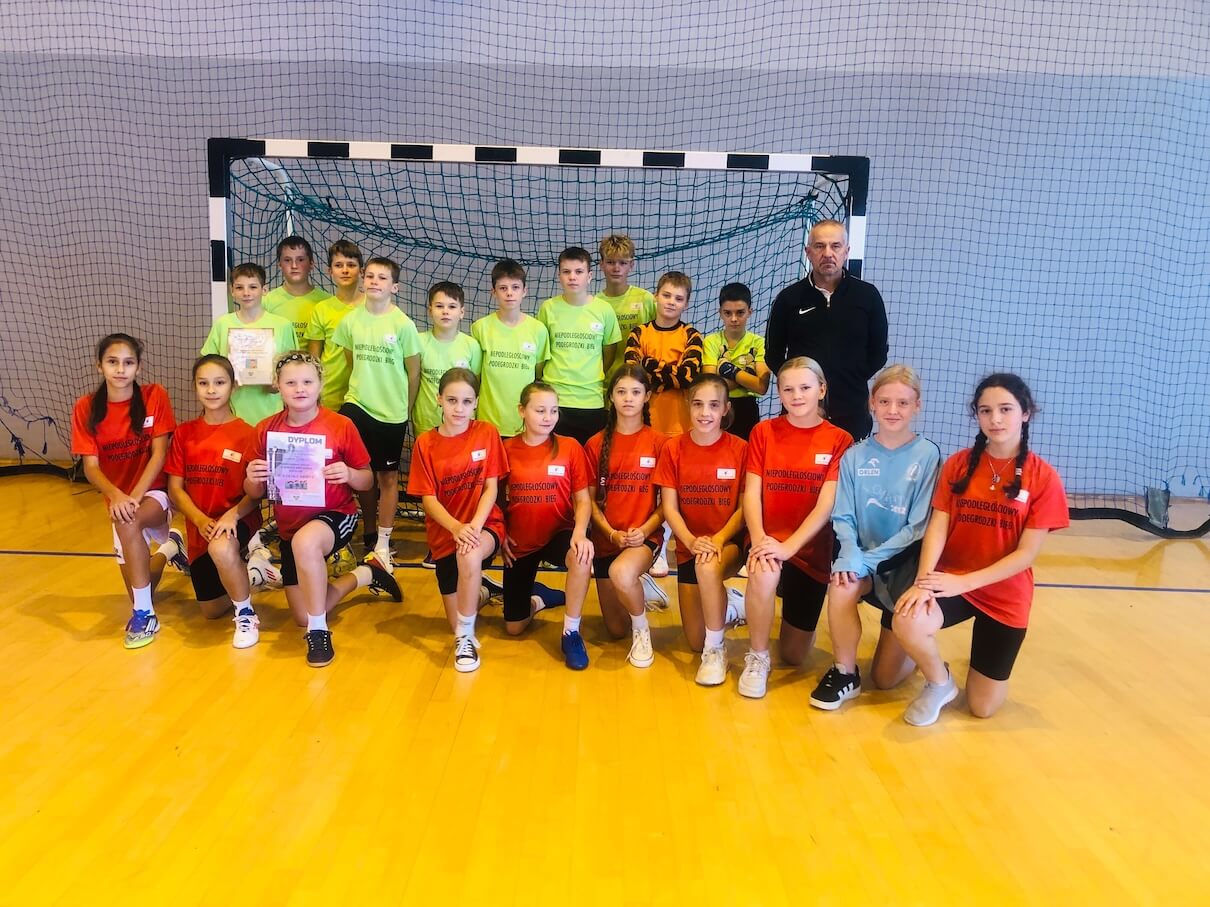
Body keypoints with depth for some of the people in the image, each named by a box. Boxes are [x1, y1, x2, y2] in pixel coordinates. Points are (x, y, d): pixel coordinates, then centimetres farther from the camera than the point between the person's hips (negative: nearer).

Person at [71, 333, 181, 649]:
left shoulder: (155, 396, -12)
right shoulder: (86, 407, -7)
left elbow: (159, 454, -14)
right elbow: (90, 466, -11)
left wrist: (134, 496, -26)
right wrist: (116, 496, -30)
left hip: (155, 492, -4)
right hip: (118, 498, 4)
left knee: (128, 522, -37)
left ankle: (145, 613, -24)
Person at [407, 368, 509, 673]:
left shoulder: (487, 433, -5)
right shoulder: (425, 443, -5)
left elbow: (491, 488, -7)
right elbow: (428, 499, -8)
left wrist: (474, 526, -23)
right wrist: (456, 528, -26)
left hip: (486, 524, -2)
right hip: (444, 533, 2)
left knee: (470, 555, -40)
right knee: (458, 624, 4)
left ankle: (466, 638, -20)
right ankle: (480, 593, 41)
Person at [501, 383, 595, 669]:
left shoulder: (570, 447, -8)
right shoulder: (507, 449, -4)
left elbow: (583, 499, -8)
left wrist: (580, 532, -26)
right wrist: (501, 536, -4)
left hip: (558, 534, -1)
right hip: (520, 542, 2)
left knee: (582, 554, -40)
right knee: (514, 628, 2)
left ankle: (571, 632, -18)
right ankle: (538, 598, 39)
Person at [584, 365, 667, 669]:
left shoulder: (658, 442, -4)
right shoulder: (596, 444, 1)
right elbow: (590, 500, 3)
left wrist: (643, 531, -18)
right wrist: (612, 533, -12)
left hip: (645, 537, -3)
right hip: (606, 538, 3)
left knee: (622, 573, -39)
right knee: (616, 630, 7)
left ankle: (642, 630, -8)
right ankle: (639, 593, 42)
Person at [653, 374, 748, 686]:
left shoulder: (740, 449, -8)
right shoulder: (673, 449, -4)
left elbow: (744, 507, -7)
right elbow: (669, 507, -5)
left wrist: (718, 539, -23)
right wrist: (692, 542, -22)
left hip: (729, 544, -2)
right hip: (689, 548, 2)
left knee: (708, 565, -39)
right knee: (695, 642, 0)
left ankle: (716, 649, -17)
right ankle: (724, 607, 35)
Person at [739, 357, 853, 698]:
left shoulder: (839, 440, -5)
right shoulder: (764, 432, 0)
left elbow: (826, 506, -13)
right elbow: (751, 494, -6)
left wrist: (788, 546, -26)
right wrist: (759, 540, -24)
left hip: (811, 549, 0)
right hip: (768, 540, 0)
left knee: (794, 655, 5)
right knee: (764, 572, -38)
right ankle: (757, 658, -13)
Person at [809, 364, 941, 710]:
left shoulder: (927, 455, -10)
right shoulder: (855, 455, -1)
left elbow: (918, 527, -12)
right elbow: (843, 517, -3)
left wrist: (869, 558, -20)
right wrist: (850, 555, -23)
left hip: (904, 563, -2)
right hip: (862, 558, 2)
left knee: (885, 679, 0)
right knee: (840, 586, -35)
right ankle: (844, 673, -11)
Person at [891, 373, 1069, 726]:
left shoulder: (1043, 477, -9)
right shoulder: (958, 464, -1)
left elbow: (1027, 553, -12)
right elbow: (937, 526, -8)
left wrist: (966, 581, -21)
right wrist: (923, 581, -24)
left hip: (1006, 596, -1)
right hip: (951, 583, 1)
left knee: (983, 708, 4)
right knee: (906, 621, -33)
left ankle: (986, 663, 40)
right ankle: (940, 684, 0)